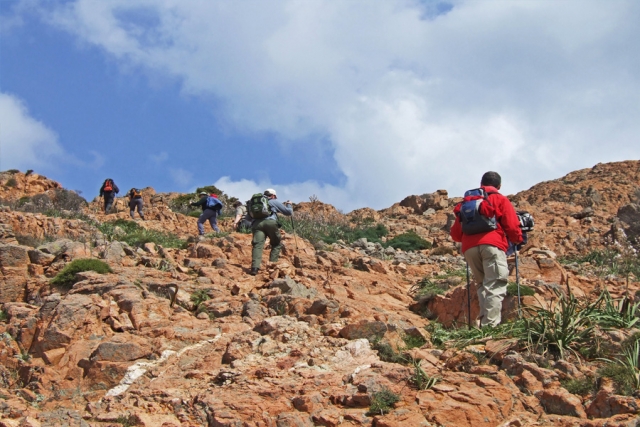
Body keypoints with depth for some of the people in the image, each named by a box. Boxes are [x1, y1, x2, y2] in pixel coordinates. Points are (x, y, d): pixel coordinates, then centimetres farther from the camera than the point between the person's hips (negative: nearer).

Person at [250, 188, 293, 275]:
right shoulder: (274, 202, 23)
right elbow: (289, 212, 24)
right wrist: (289, 205, 45)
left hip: (256, 223, 3)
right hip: (270, 222, -3)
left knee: (258, 245, -11)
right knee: (277, 244, 15)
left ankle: (255, 267, -31)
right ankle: (272, 263, -2)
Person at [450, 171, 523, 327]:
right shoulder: (500, 200, 15)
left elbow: (455, 234, 22)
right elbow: (512, 226, 4)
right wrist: (518, 240, 23)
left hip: (469, 248, 4)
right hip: (492, 245, -4)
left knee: (483, 285, 13)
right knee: (495, 287, -9)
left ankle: (484, 322, -3)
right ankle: (491, 325, -23)